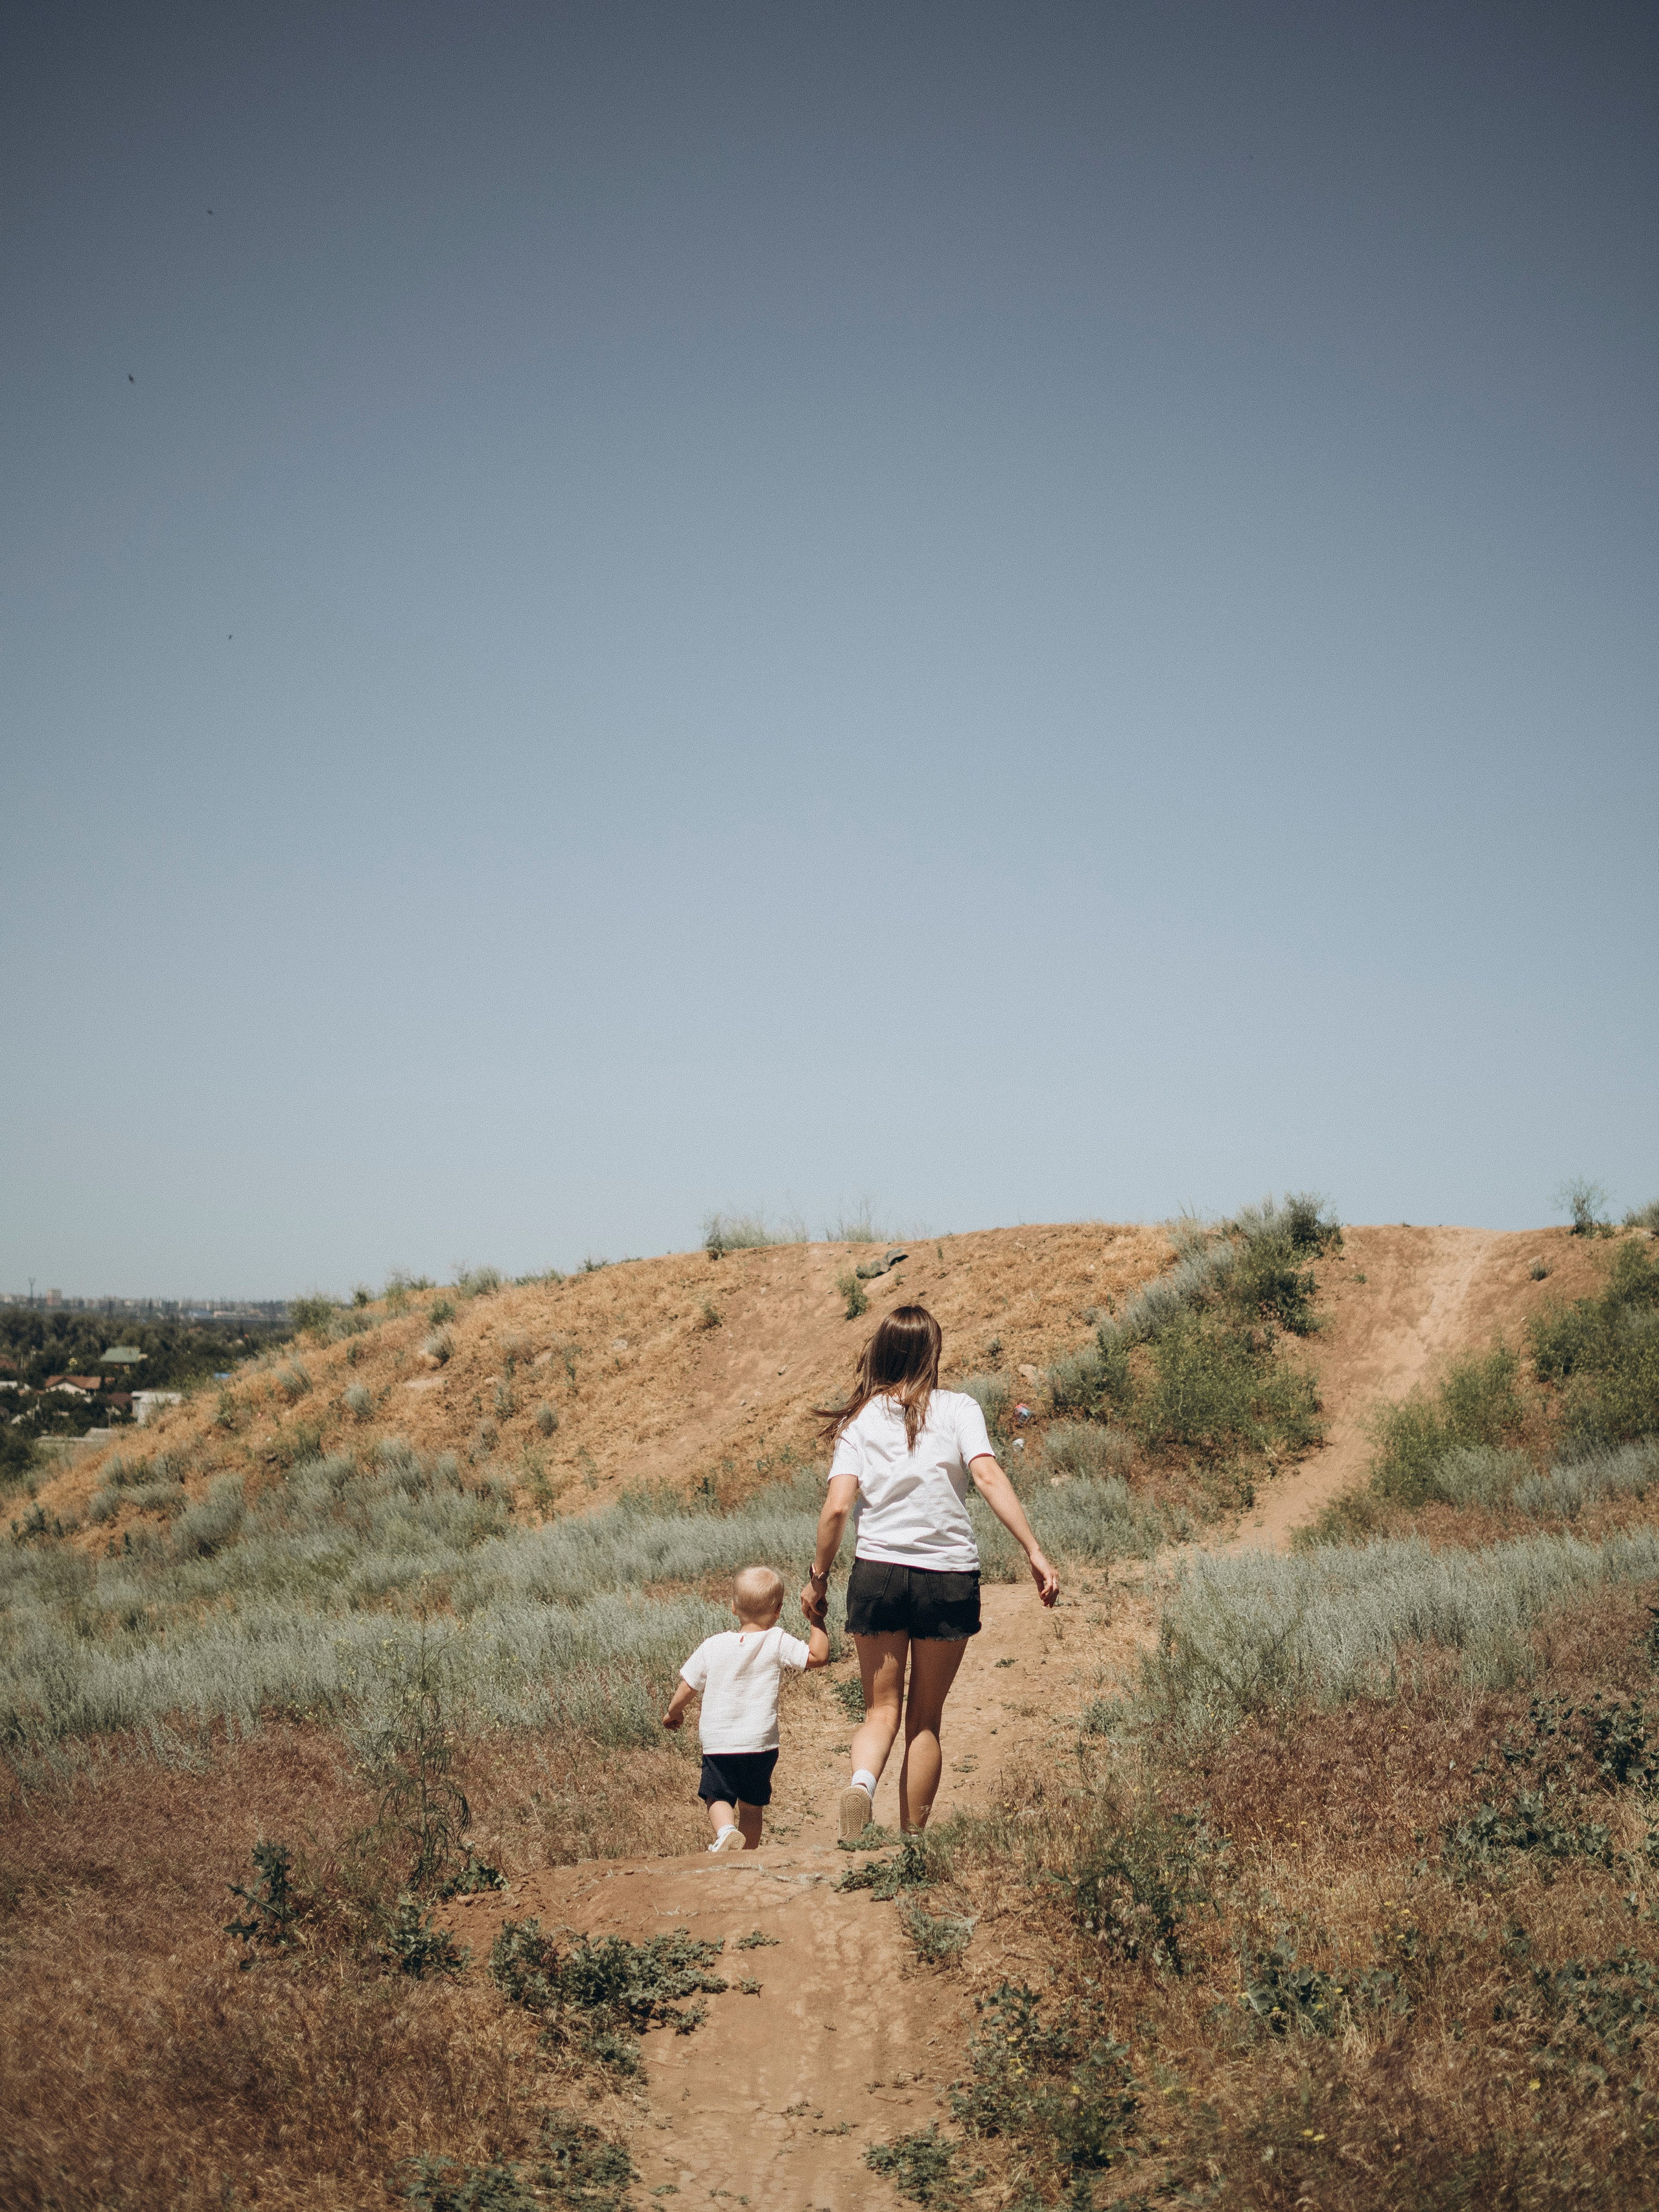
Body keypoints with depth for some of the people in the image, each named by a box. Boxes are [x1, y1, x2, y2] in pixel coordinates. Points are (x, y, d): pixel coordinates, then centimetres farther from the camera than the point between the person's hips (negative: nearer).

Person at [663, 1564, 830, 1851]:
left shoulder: (713, 1647, -3)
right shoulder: (777, 1643, -10)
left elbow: (686, 1687, 4)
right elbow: (818, 1655, -9)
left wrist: (673, 1712, 23)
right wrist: (817, 1621, 1)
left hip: (718, 1743, 0)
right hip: (760, 1744, 0)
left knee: (717, 1797, 12)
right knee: (752, 1806, 17)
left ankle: (726, 1830, -16)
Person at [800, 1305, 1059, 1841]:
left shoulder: (859, 1421, 4)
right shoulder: (957, 1409, 1)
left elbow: (837, 1506, -4)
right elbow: (988, 1477, -12)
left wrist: (818, 1578, 6)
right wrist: (1035, 1553, -15)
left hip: (877, 1571, 1)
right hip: (949, 1576, -1)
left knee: (882, 1709, 12)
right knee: (925, 1719, 13)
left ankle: (862, 1781, -19)